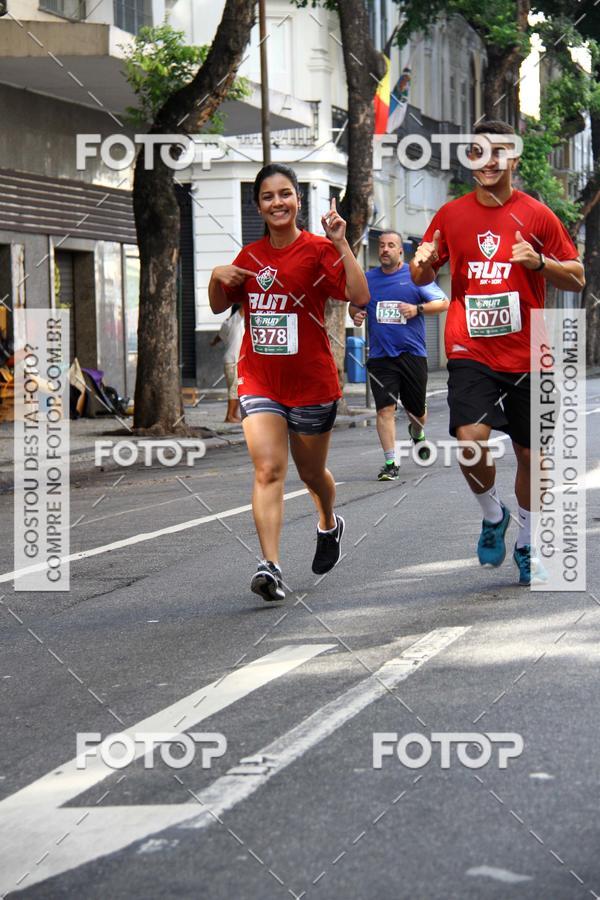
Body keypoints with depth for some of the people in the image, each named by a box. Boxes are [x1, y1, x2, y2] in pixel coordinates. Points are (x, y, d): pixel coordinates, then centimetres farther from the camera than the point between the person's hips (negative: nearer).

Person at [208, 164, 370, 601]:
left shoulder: (319, 250, -8)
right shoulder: (250, 256, 6)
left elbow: (360, 297, -21)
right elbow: (219, 306, 18)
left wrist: (341, 244, -26)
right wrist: (217, 277, -2)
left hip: (312, 381, -2)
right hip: (258, 380, 2)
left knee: (311, 472, 16)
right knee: (268, 470, -16)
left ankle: (330, 525, 49)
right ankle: (271, 566, -23)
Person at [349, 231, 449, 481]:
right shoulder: (368, 279, 8)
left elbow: (443, 303, -1)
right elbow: (354, 304, 22)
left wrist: (418, 308, -17)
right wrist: (356, 314, -1)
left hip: (412, 353, -1)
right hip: (380, 356, 1)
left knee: (416, 410, 11)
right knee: (385, 408, -11)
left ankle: (417, 433, 46)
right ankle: (390, 463, -9)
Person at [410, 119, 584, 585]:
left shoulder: (537, 215, 1)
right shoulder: (452, 215, 5)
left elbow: (577, 279, 3)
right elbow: (424, 277, 16)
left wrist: (539, 262, -16)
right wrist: (423, 263, -8)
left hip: (526, 356, 0)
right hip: (471, 353, 0)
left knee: (530, 454, 7)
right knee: (471, 439, -20)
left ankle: (528, 546, 28)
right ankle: (493, 515, 8)